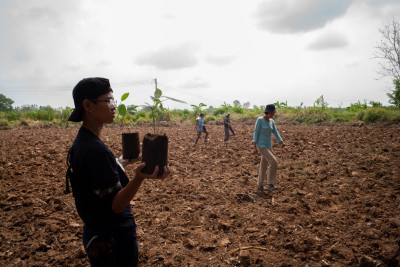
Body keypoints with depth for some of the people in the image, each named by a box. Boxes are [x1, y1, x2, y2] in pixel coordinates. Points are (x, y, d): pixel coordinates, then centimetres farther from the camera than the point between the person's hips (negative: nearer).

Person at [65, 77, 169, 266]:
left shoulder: (81, 143, 4)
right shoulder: (96, 150, -27)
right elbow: (116, 205, -26)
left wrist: (124, 162, 23)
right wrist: (139, 178, -41)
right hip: (113, 242, -10)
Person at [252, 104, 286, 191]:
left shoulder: (271, 121, 9)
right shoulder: (259, 120, -13)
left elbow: (276, 134, 8)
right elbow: (255, 133, -14)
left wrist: (283, 145, 1)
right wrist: (254, 147, -17)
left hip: (268, 145, 8)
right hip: (261, 145, -8)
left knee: (264, 166, 13)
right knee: (274, 162, -17)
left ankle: (260, 185, 26)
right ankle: (271, 184, -7)